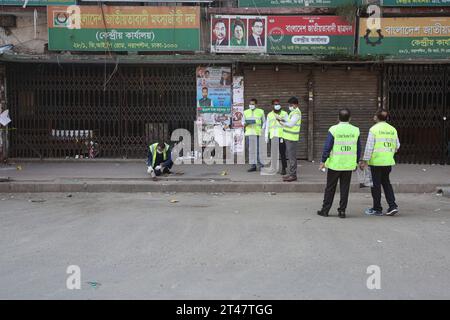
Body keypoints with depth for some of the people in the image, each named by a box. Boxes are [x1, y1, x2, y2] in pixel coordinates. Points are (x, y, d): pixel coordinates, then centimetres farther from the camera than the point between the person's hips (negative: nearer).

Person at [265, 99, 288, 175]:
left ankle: (283, 169, 1)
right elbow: (267, 126, 17)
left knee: (282, 153, -6)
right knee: (273, 153, 4)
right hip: (272, 137, 3)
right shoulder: (269, 115, 15)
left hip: (282, 136, -3)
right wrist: (266, 136, 10)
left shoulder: (284, 113, 6)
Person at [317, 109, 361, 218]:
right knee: (345, 188, 9)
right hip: (349, 164, 2)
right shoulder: (355, 130, 1)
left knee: (330, 188, 7)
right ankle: (342, 211, 10)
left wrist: (323, 161, -2)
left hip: (334, 164, -2)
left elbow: (327, 147, -9)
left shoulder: (333, 129, -9)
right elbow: (358, 148, 8)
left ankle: (325, 210, 12)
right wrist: (356, 162, 18)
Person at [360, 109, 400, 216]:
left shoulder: (374, 129, -10)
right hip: (388, 161, 6)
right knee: (386, 183, 17)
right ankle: (392, 206, 8)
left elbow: (369, 147, -12)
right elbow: (397, 146, 11)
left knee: (376, 184, 4)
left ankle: (377, 209, 11)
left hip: (376, 161, -5)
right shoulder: (392, 129, 6)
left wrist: (364, 161, -8)